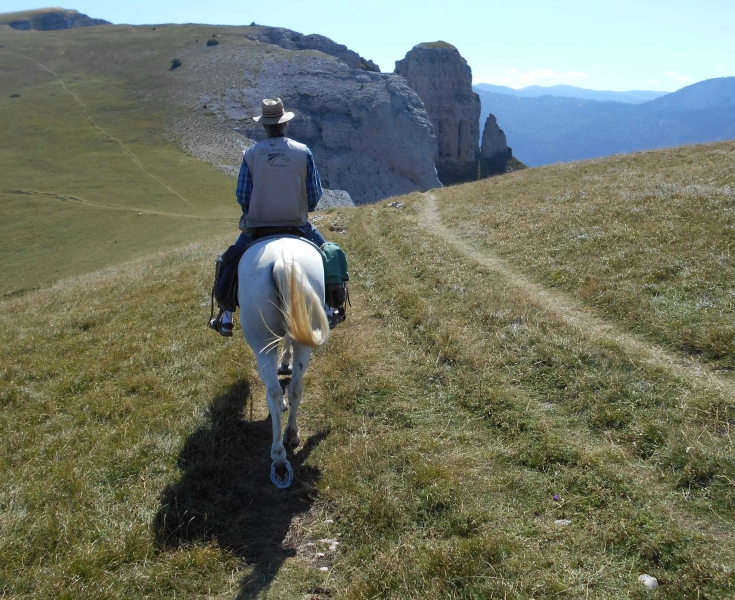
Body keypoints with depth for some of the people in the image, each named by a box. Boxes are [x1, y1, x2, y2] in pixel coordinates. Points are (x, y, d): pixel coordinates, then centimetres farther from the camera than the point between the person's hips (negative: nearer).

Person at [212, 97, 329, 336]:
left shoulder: (251, 154, -8)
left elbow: (242, 196, -6)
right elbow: (315, 194, -3)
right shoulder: (303, 152, -7)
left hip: (258, 226, 0)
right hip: (297, 225, 0)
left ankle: (226, 321, 24)